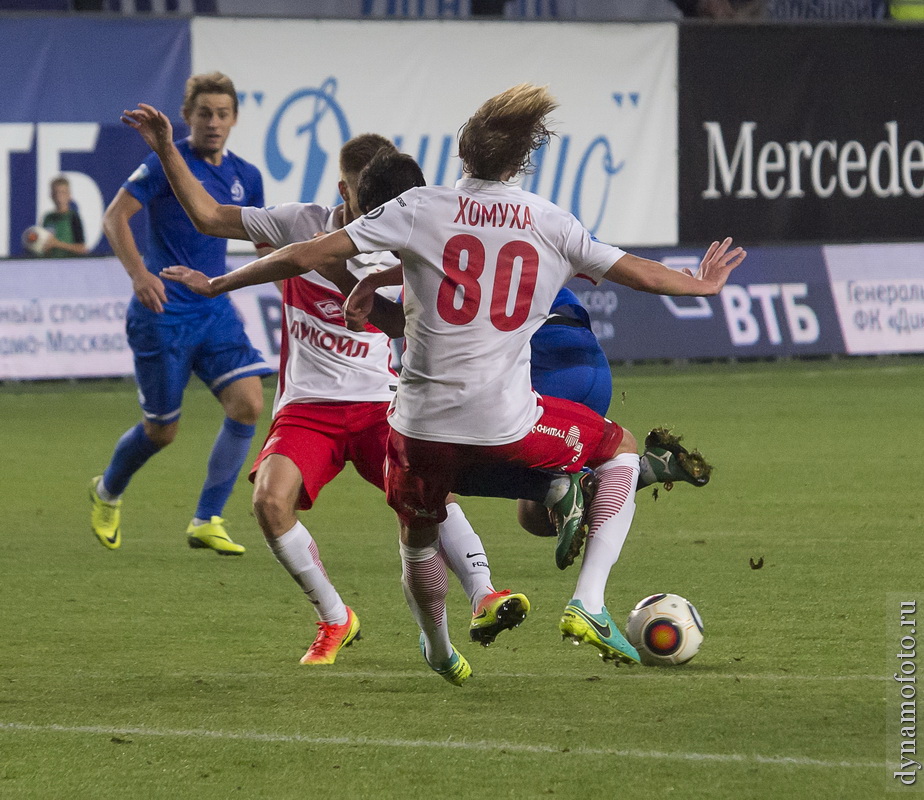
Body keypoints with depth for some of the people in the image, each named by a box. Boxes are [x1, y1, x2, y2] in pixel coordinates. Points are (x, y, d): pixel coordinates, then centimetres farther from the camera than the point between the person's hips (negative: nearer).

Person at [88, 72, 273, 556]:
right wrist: (138, 274, -25)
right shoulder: (168, 163, -8)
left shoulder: (245, 177, 9)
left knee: (248, 403, -14)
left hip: (215, 309, 5)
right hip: (163, 312, -5)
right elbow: (115, 216, -12)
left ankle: (206, 522, -3)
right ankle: (107, 493, 34)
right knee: (162, 430, 1)